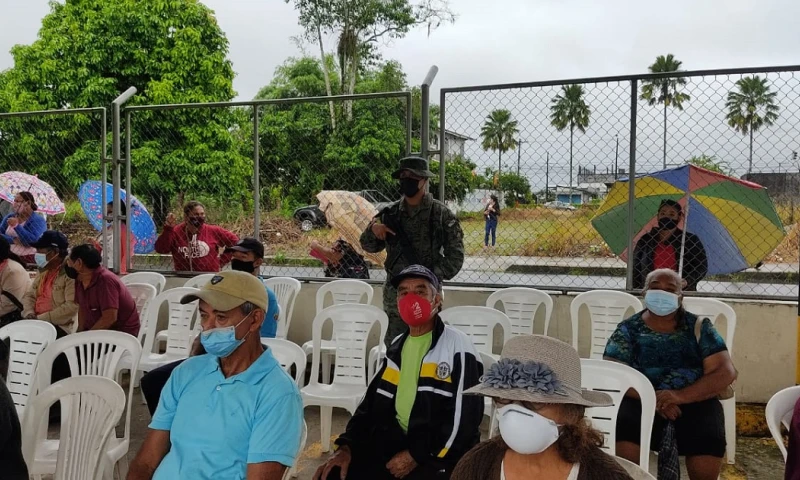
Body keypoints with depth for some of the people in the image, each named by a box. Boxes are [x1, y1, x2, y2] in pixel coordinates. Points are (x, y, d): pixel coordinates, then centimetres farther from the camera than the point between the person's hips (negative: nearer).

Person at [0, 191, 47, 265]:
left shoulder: (38, 220, -2)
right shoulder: (10, 217, 14)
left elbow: (34, 241, -15)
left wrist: (17, 226, -19)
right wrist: (13, 240, -13)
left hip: (27, 258, -4)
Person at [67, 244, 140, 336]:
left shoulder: (105, 280, -22)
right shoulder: (80, 280, 2)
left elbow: (110, 318, -27)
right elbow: (82, 308, 13)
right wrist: (80, 332, -1)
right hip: (99, 331, 7)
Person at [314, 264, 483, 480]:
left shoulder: (457, 347, -9)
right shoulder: (397, 347, 13)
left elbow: (465, 418, -14)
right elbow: (373, 401, 15)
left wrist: (416, 456, -15)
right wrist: (347, 446, 2)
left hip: (439, 451, -5)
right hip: (394, 438, 6)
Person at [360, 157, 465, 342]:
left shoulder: (441, 214, -6)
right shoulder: (391, 213, 5)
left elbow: (455, 257, -6)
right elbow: (369, 247, 13)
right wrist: (373, 228, -8)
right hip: (394, 294, 4)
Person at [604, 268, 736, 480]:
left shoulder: (699, 327, 9)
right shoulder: (629, 329, 8)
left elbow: (725, 372, 0)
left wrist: (681, 396, -17)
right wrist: (651, 398, -20)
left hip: (694, 401, 1)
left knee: (709, 439, -30)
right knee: (622, 429, -31)